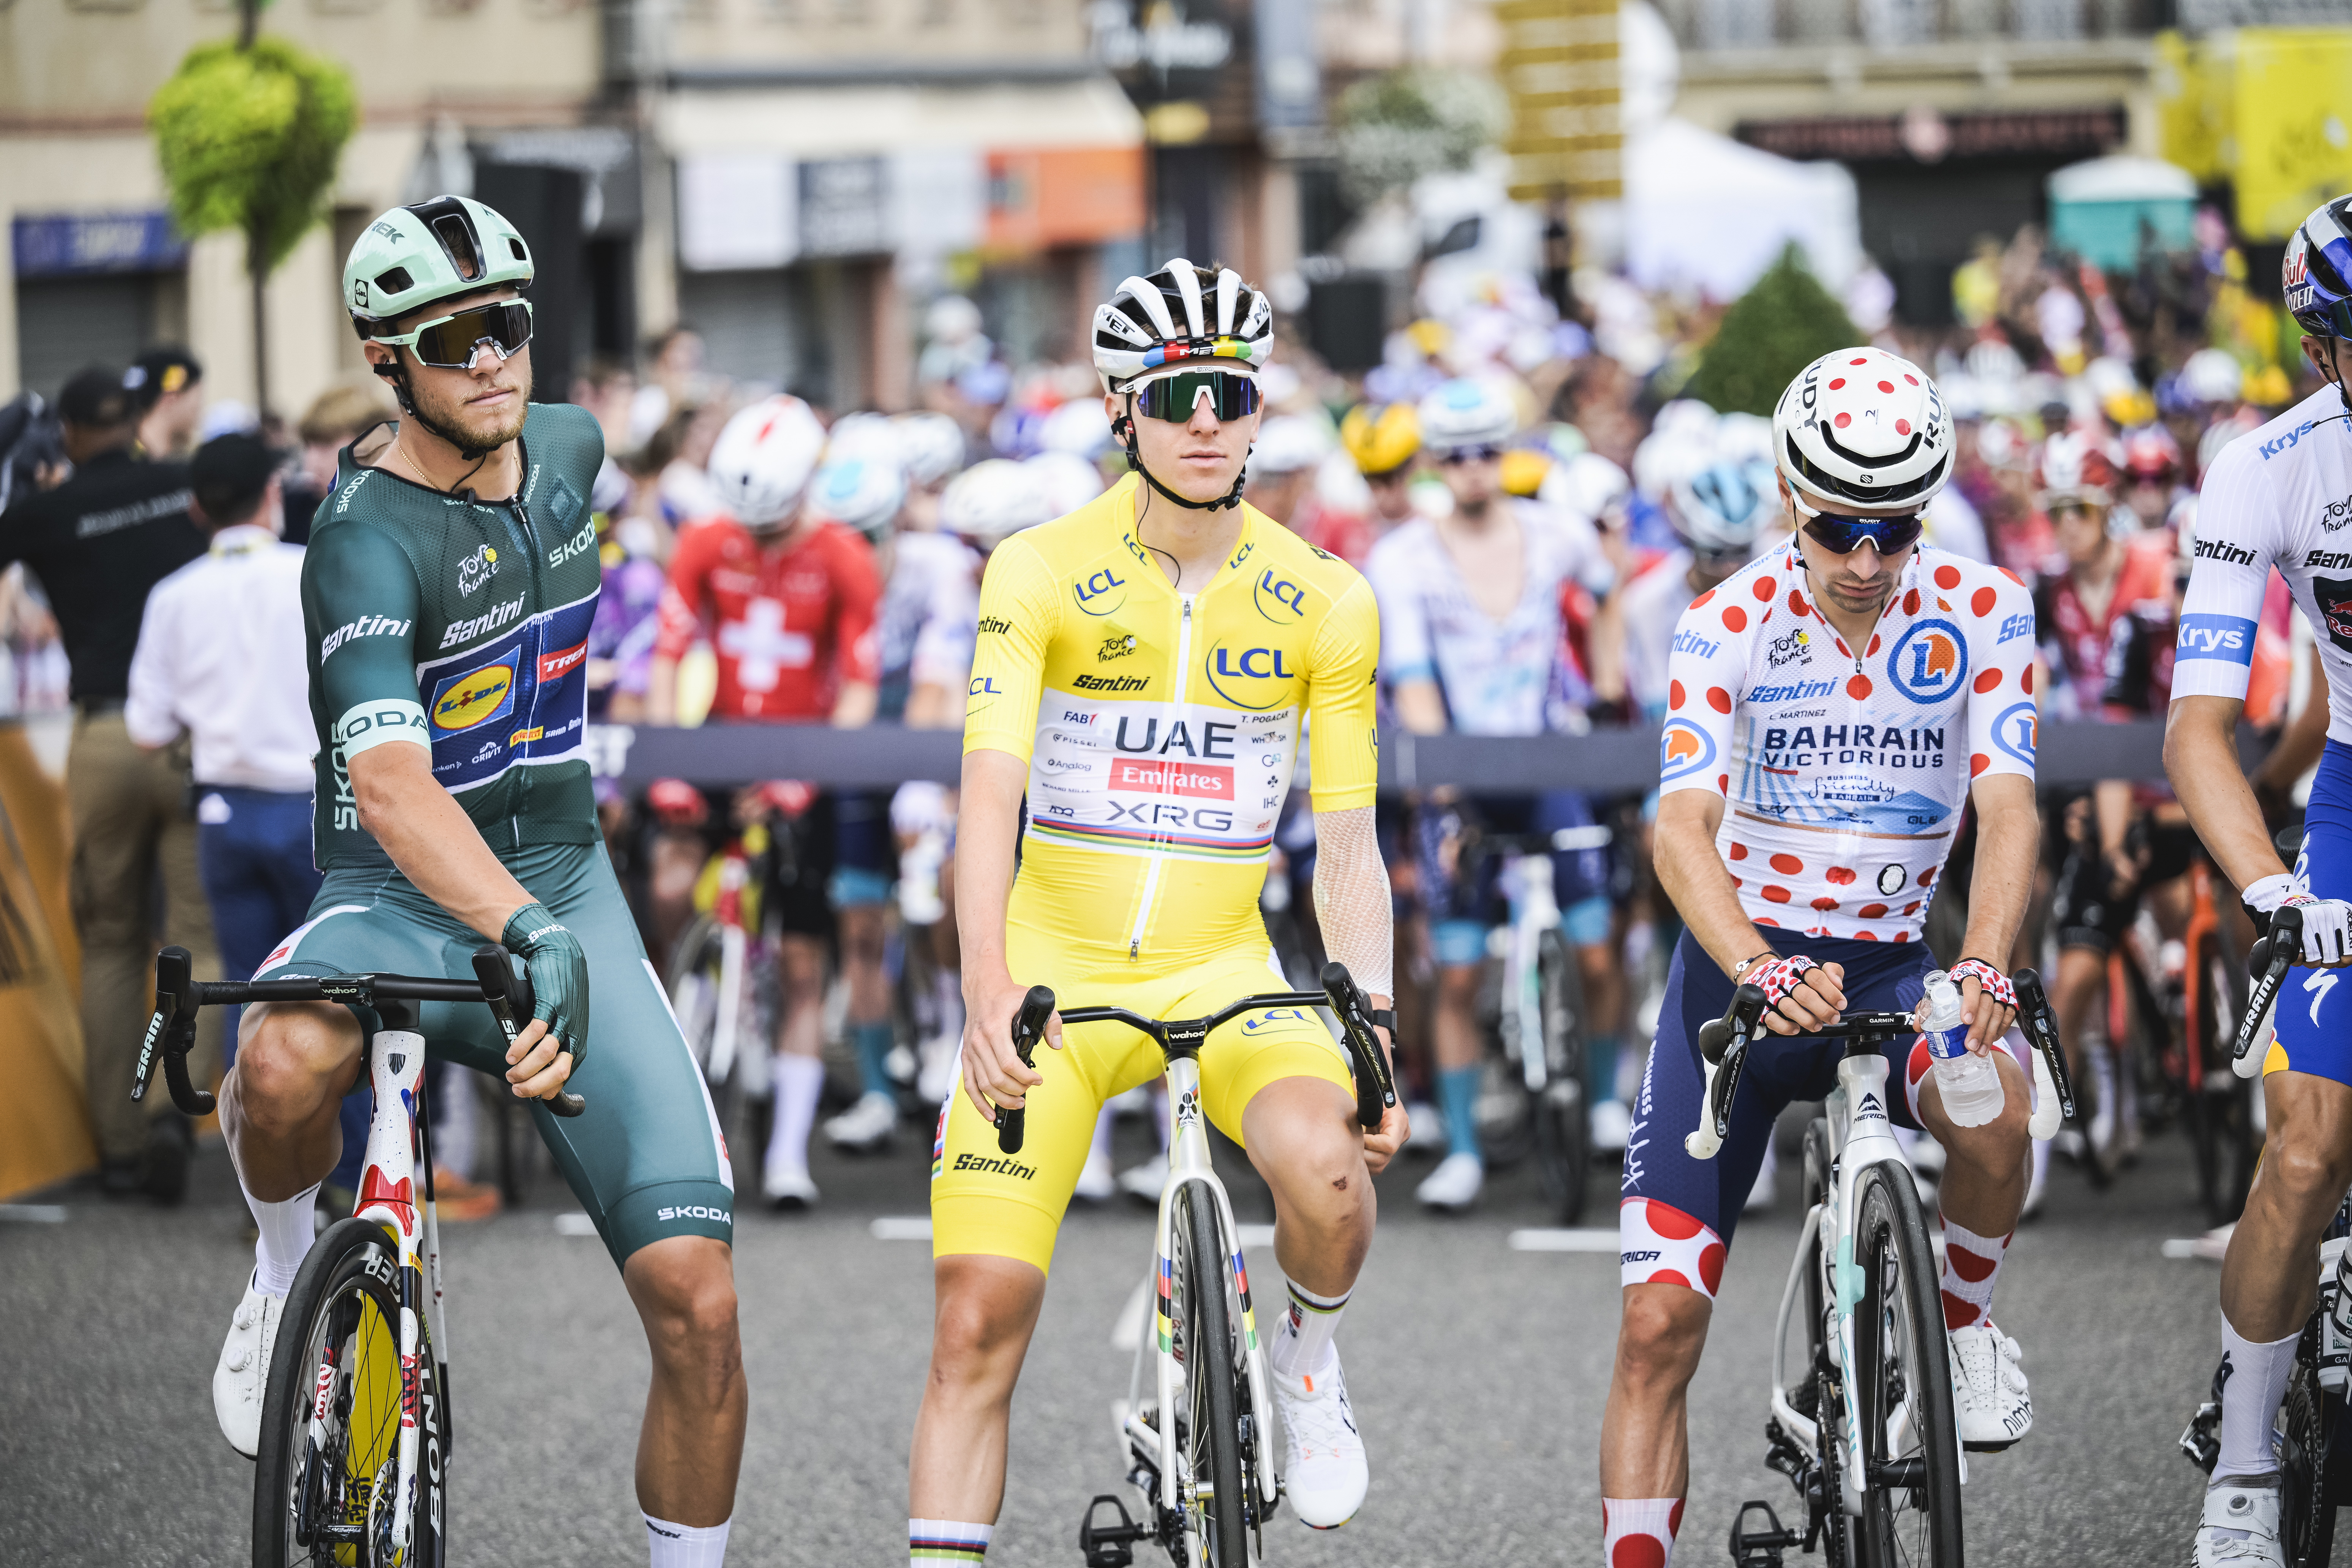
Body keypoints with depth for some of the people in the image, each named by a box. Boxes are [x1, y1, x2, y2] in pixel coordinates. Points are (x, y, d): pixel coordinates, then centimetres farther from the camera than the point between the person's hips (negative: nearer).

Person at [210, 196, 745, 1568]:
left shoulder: (569, 449, 2)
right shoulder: (368, 539, -19)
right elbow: (390, 786, -33)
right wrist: (528, 937, -48)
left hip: (565, 885, 5)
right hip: (402, 901, -5)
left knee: (697, 1299, -12)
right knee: (285, 1064, -41)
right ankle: (290, 1274, -7)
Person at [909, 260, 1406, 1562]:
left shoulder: (1323, 603, -2)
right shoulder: (1041, 572, -7)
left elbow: (1348, 846, 0)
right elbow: (991, 788, -18)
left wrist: (1375, 1036, -14)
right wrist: (985, 986, -33)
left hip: (1223, 970, 1)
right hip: (1053, 977, 0)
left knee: (1323, 1164, -30)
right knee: (978, 1322, -8)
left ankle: (1307, 1360, 2)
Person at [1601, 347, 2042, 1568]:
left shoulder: (1983, 613, -8)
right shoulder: (1733, 623, -12)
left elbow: (2007, 808, -18)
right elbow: (1683, 826, -24)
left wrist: (1980, 970, -38)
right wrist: (1759, 970, -44)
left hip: (1893, 962, 0)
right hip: (1740, 962, 0)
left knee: (1992, 1101, -35)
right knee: (1657, 1324, -7)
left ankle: (1965, 1320, -7)